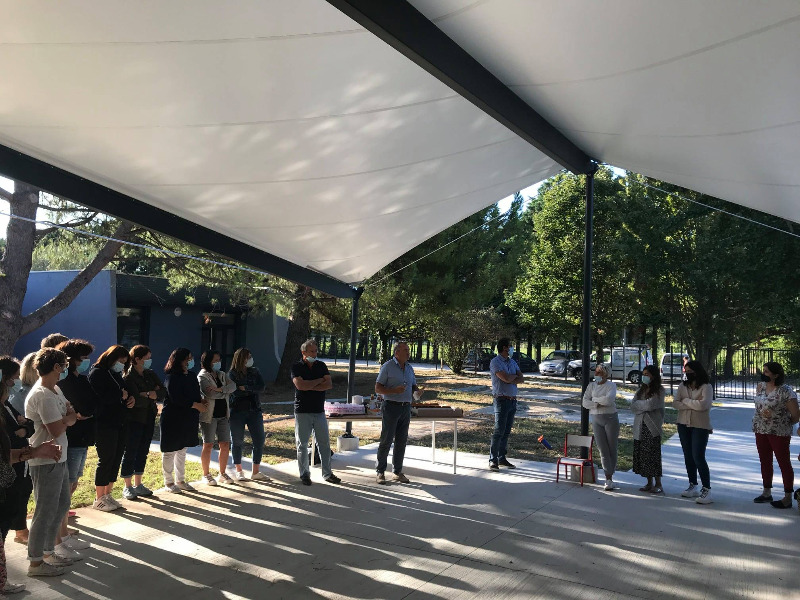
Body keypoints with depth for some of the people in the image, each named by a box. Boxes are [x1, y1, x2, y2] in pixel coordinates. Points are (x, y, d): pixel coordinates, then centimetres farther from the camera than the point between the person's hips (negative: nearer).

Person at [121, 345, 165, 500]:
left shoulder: (151, 374, 9)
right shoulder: (128, 377, -13)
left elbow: (163, 392, 1)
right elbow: (136, 400, -23)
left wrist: (147, 394, -15)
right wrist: (152, 395, -8)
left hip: (149, 419, 7)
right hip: (134, 420, -7)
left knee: (143, 452, 12)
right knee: (130, 452, 2)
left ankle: (138, 484, 23)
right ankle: (128, 487, 13)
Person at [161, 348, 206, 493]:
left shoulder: (192, 376, 10)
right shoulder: (171, 378, -13)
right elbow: (176, 398, -22)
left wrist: (201, 401, -5)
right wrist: (196, 405, -20)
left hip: (188, 420, 8)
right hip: (173, 420, -8)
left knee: (182, 450, 15)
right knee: (170, 451, 4)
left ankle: (180, 480, 25)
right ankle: (168, 482, 16)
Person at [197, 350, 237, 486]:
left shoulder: (222, 374, 13)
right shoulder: (202, 377, -7)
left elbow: (233, 385, -5)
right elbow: (210, 394, -22)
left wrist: (219, 389, -21)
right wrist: (226, 393, -10)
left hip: (223, 415, 6)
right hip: (209, 415, -6)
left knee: (225, 444, 5)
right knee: (208, 445, 1)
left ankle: (222, 474, 17)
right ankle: (206, 475, 14)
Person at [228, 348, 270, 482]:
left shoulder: (254, 372, 8)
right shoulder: (232, 374, -3)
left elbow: (262, 387, -7)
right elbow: (235, 392, -16)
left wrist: (245, 388, -16)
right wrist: (252, 389, -11)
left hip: (254, 410, 4)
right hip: (237, 411, -3)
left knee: (259, 440, 0)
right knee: (238, 441, 6)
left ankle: (256, 472, 11)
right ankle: (239, 471, 20)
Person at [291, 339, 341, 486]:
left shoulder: (321, 366, 8)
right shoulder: (297, 367, -3)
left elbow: (329, 384, -3)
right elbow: (300, 385, -19)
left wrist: (310, 386, -13)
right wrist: (319, 381, -8)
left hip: (319, 411, 4)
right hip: (302, 411, -3)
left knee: (324, 443, 6)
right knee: (302, 444, 4)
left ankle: (327, 473, 16)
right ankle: (304, 474, 16)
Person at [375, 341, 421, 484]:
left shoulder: (409, 368, 13)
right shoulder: (387, 367, -5)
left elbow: (413, 385, 23)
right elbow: (377, 388, -8)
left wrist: (418, 390, -1)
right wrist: (394, 390, -22)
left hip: (406, 407, 6)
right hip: (391, 407, -6)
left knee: (401, 441, 9)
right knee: (386, 440, -3)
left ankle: (398, 472, 18)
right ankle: (380, 472, 8)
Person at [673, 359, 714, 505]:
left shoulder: (706, 387, -8)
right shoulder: (682, 386, 7)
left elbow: (703, 405, -22)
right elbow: (675, 403, -3)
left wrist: (686, 401, -10)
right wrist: (693, 405, -16)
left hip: (700, 426, -6)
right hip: (683, 424, 6)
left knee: (698, 457, -11)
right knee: (688, 457, 12)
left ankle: (706, 490, -6)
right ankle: (693, 486, 23)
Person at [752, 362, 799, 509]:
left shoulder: (786, 391, -17)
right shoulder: (760, 386, 4)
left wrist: (786, 424, 1)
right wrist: (762, 412, -3)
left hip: (779, 433, -7)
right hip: (761, 431, 7)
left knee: (784, 463, 2)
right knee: (765, 462, 15)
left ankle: (788, 498, 11)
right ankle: (767, 492, 28)